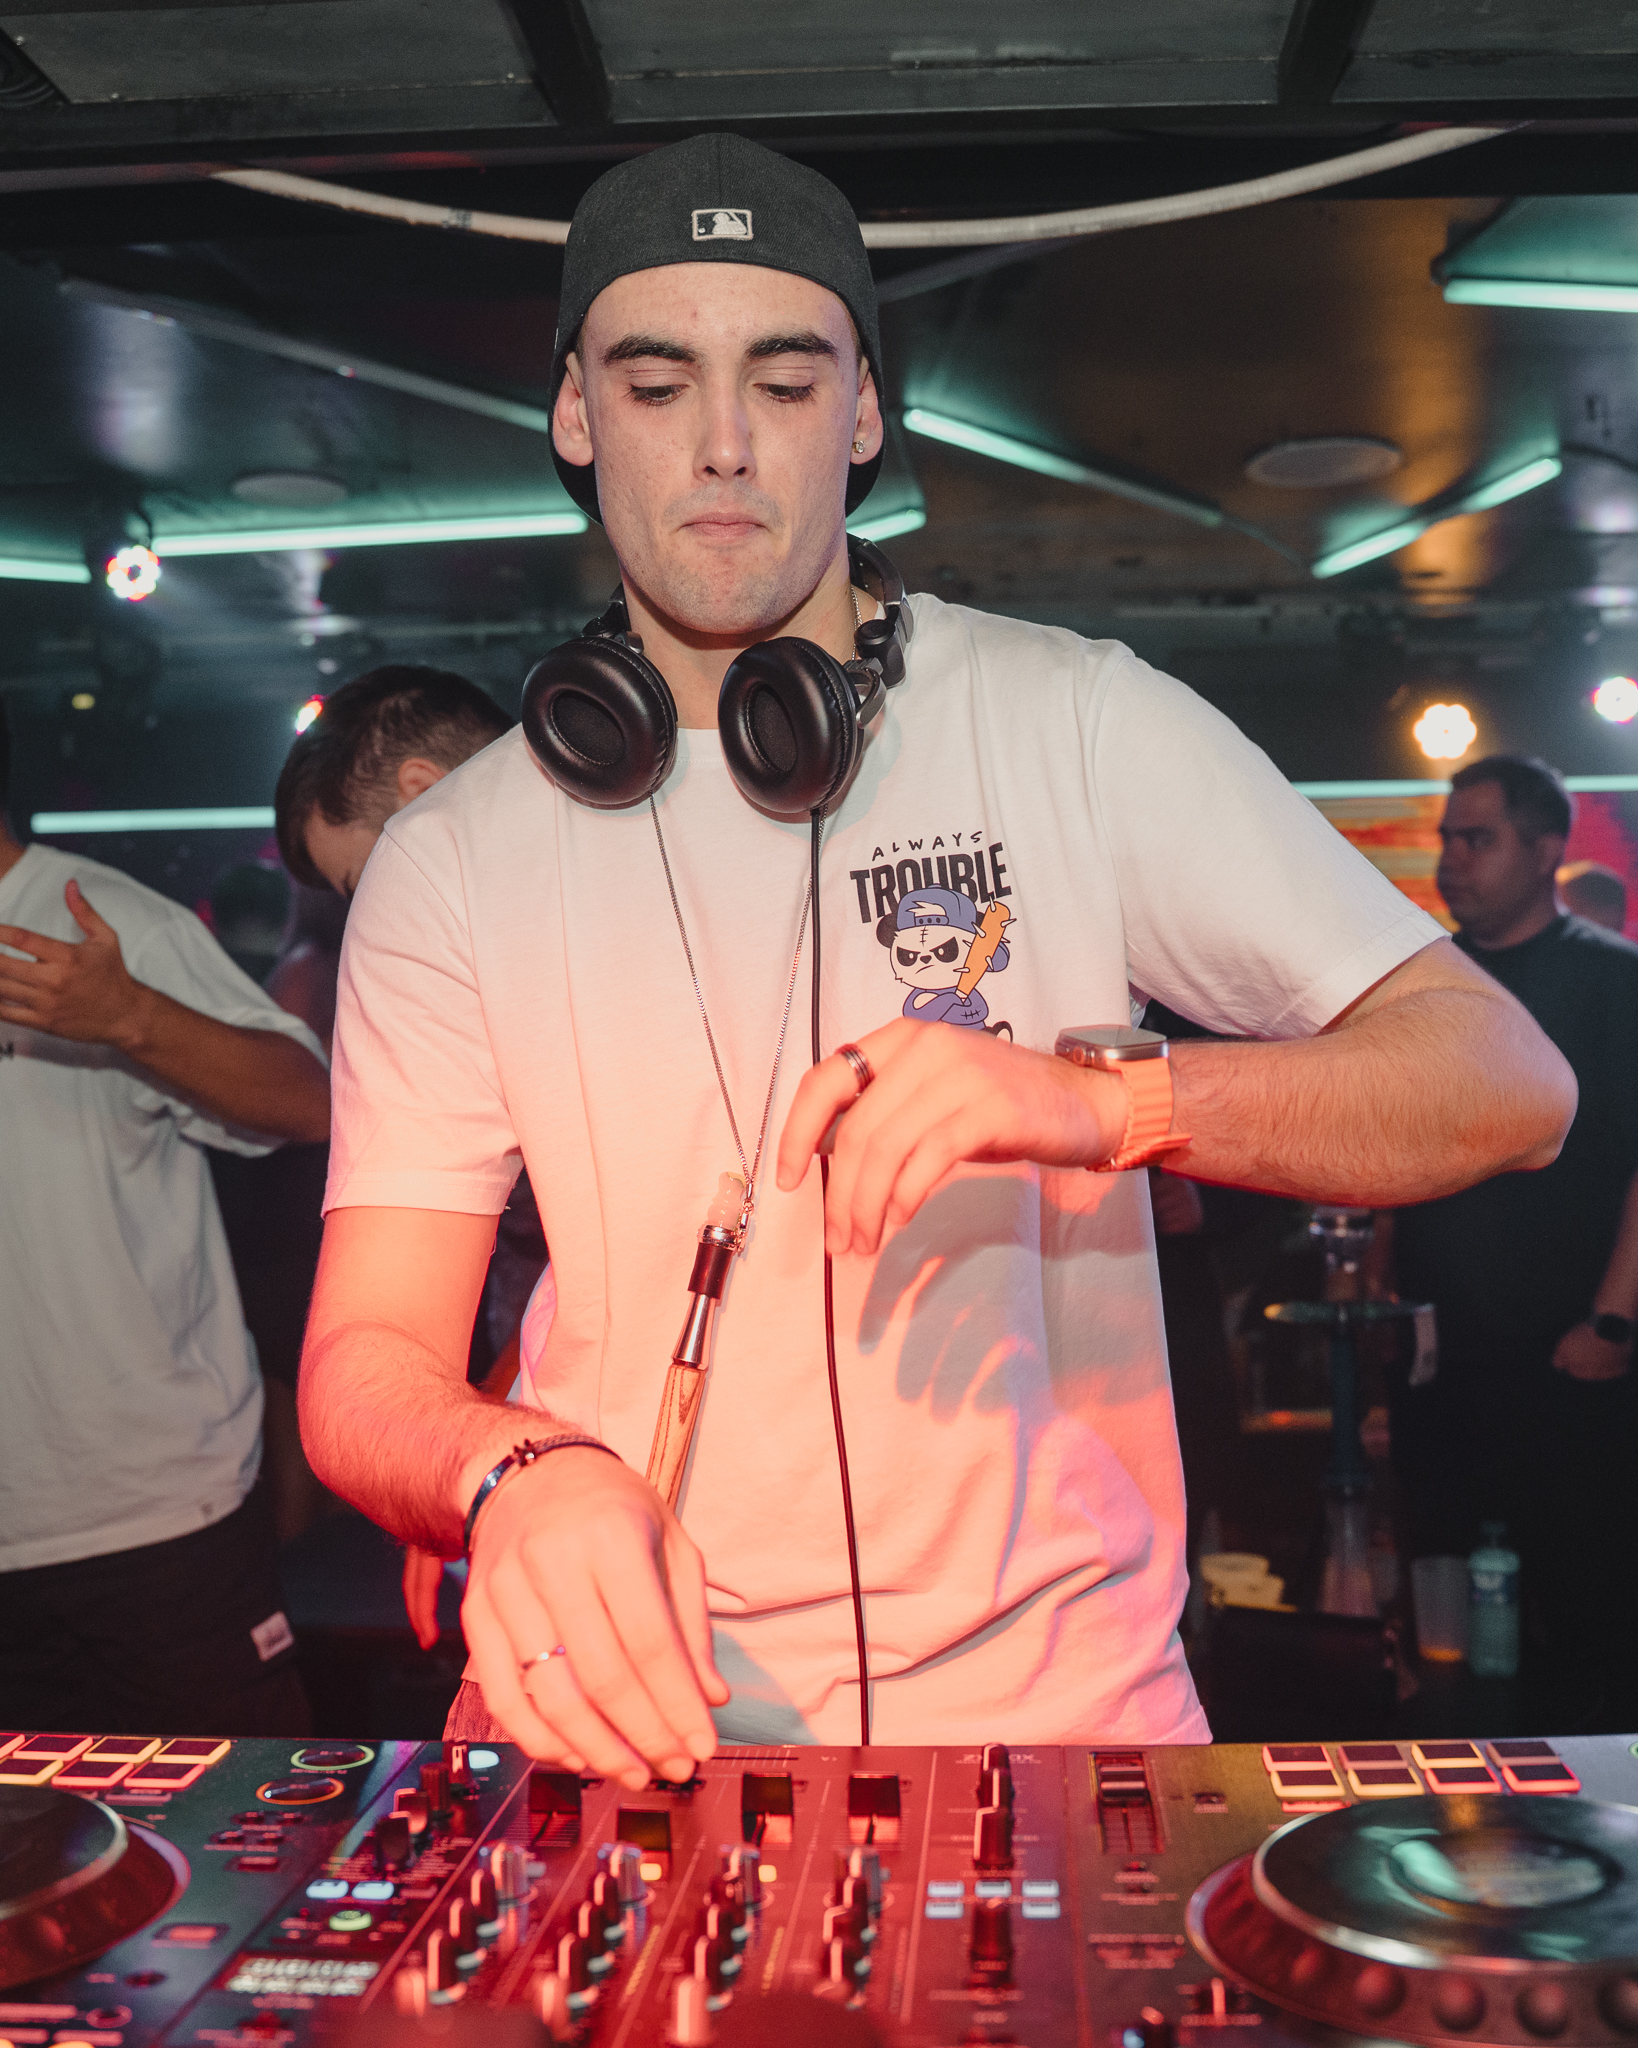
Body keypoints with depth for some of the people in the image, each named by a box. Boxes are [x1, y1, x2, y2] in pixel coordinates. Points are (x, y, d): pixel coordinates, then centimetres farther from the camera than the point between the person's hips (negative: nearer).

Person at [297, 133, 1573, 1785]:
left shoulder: (1080, 728, 1)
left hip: (1045, 1697, -1)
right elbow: (367, 1365, -2)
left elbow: (1510, 1086, -5)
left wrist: (1096, 1098, -22)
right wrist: (516, 1475, -25)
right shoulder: (451, 860, 4)